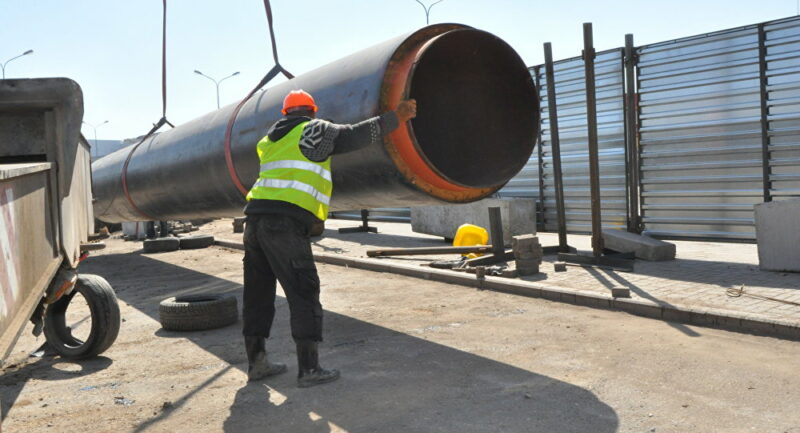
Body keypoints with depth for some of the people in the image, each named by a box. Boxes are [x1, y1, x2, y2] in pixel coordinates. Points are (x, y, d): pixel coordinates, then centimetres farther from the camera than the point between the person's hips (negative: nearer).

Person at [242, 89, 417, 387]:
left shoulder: (269, 140, 23)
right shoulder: (313, 129, 5)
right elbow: (354, 136, -2)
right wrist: (395, 118, 6)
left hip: (255, 218, 7)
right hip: (286, 224, -7)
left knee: (258, 293, 14)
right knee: (303, 293, -2)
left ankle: (256, 362, 21)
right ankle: (308, 369, 0)